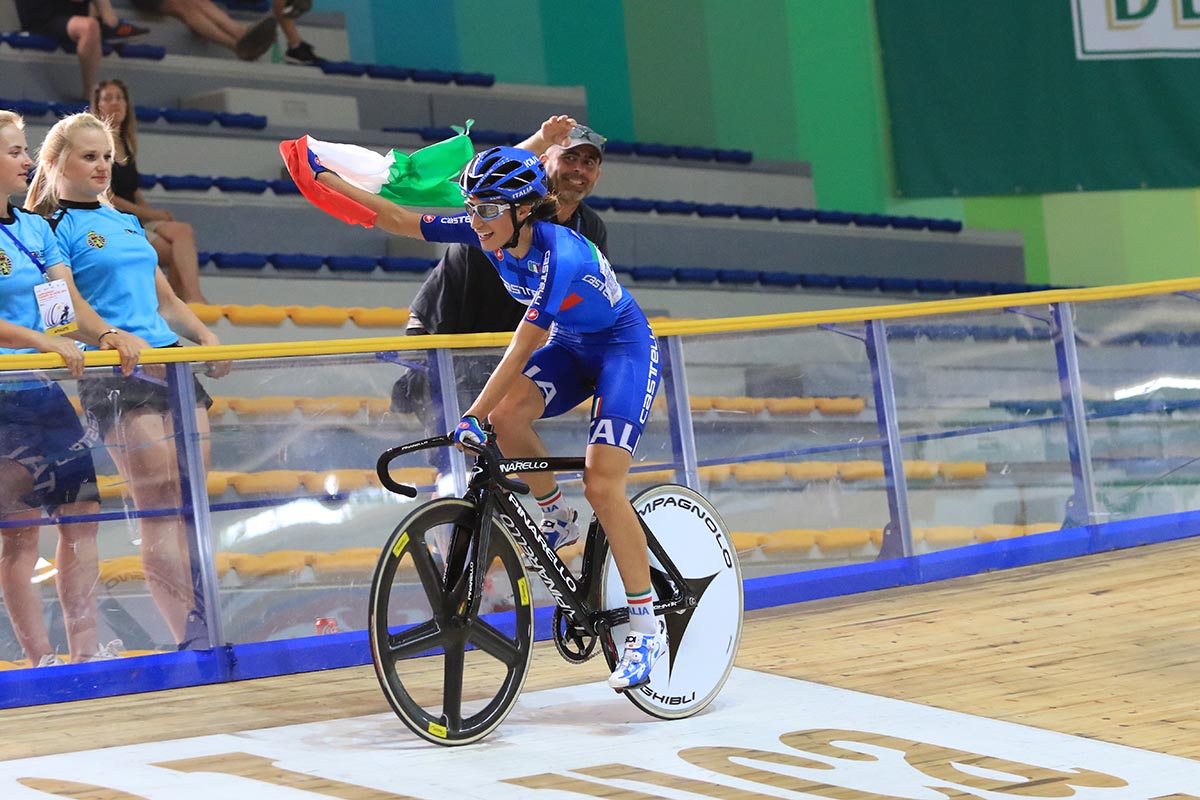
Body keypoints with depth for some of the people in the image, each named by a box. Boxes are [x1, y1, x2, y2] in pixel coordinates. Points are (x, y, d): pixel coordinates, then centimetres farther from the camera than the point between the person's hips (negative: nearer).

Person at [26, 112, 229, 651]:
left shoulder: (127, 223, 22)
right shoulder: (54, 228, 0)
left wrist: (207, 338, 12)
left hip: (173, 363, 7)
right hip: (115, 377, -7)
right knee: (159, 510, -11)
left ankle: (204, 625, 1)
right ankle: (191, 638, -13)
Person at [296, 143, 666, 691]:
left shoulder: (561, 255, -34)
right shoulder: (490, 234, -13)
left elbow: (521, 348, -35)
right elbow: (405, 223, -6)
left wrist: (473, 417, -37)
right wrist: (330, 181, -9)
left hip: (624, 349, -7)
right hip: (570, 346, 7)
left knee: (602, 485, -19)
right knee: (508, 415, -22)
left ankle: (646, 629, -12)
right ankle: (559, 519, 4)